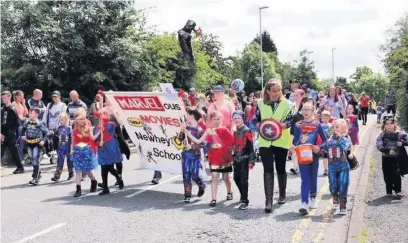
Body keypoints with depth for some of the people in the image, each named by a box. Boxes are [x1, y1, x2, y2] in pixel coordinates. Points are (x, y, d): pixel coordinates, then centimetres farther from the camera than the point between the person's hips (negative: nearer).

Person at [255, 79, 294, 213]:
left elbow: (290, 121, -11)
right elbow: (256, 120, 6)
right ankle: (268, 201, -8)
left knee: (280, 169, 14)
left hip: (281, 141, 0)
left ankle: (282, 194, 35)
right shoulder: (261, 103, 3)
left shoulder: (287, 104, -2)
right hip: (265, 142, 0)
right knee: (268, 170, -7)